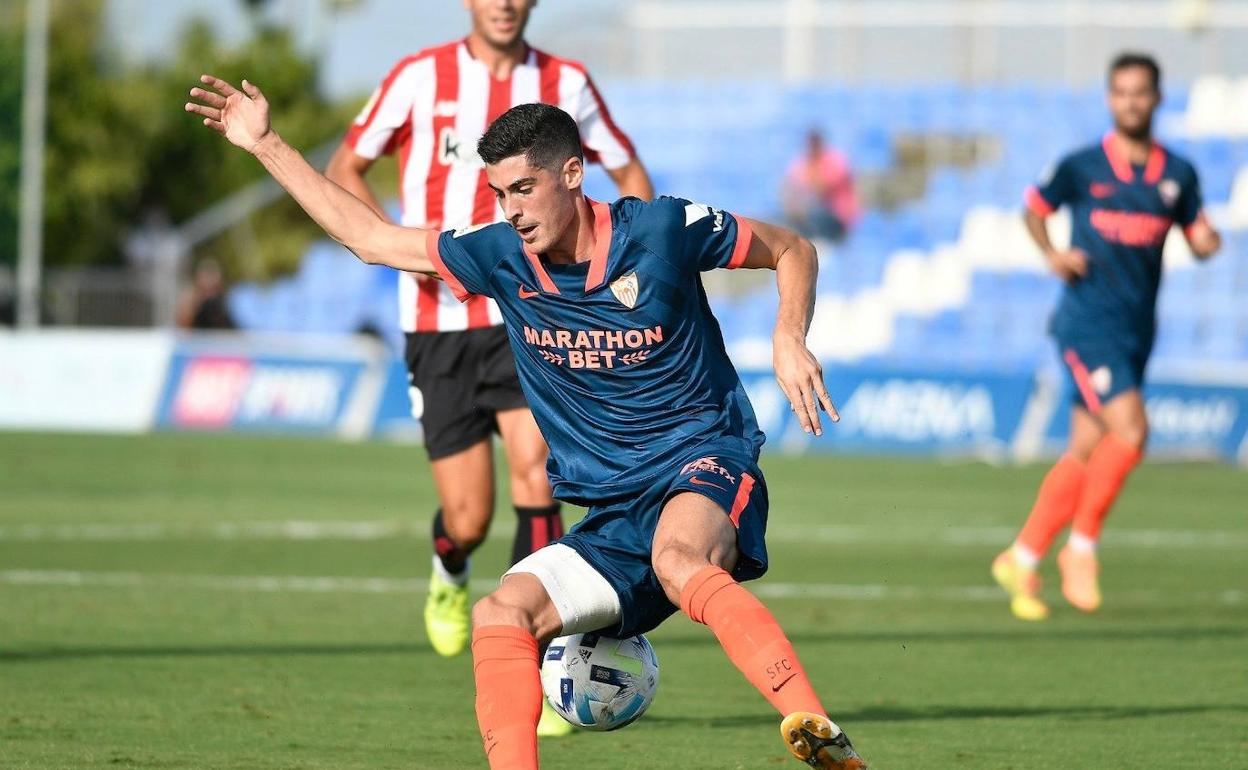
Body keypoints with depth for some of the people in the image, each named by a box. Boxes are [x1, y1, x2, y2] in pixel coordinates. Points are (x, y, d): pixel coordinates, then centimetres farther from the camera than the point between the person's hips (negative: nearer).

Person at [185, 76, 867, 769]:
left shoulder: (661, 230, -8)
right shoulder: (502, 258, 4)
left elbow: (792, 250, 6)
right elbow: (370, 237, 14)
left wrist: (789, 341, -12)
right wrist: (265, 145, 12)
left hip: (704, 462, -6)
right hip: (612, 518, 6)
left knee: (677, 559, -39)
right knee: (499, 614, -16)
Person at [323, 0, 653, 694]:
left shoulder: (565, 84, 4)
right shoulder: (421, 78, 0)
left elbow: (631, 174, 16)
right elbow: (345, 168, 8)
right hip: (440, 320, 0)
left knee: (535, 468, -22)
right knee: (469, 519, -2)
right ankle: (450, 573, 37)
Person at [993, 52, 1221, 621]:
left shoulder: (1177, 174, 6)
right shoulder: (1082, 167, -3)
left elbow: (1198, 238, 15)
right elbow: (1034, 209, 12)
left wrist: (1207, 241, -9)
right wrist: (1052, 254, -7)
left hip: (1136, 332, 5)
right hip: (1087, 323, -5)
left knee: (1086, 451, 6)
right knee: (1130, 430, -20)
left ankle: (1022, 559, 18)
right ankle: (1081, 547, -5)